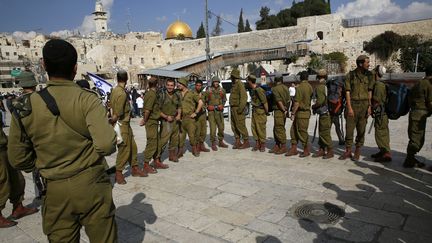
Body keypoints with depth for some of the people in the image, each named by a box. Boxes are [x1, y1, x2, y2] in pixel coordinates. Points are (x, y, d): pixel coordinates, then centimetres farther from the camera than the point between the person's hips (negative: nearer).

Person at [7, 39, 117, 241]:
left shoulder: (26, 106, -3)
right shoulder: (87, 99, -13)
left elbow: (18, 159, 3)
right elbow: (106, 145, -24)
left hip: (55, 190, 3)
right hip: (91, 185, -2)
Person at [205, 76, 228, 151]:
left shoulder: (222, 90, 4)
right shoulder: (208, 91, -3)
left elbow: (224, 100, 15)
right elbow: (205, 101, 7)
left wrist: (221, 106, 2)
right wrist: (208, 107, -2)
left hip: (220, 112, 3)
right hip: (211, 112, -3)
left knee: (221, 127, 11)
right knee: (212, 128, -5)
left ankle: (221, 142, 27)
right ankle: (213, 144, 6)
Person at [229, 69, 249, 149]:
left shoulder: (240, 84, -13)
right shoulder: (234, 85, 16)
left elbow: (244, 96, -21)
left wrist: (240, 108, -25)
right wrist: (232, 108, 15)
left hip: (238, 109, -9)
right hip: (233, 108, 9)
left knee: (240, 126, -6)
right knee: (234, 126, 9)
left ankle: (246, 142, 3)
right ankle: (238, 142, 16)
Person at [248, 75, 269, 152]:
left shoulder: (259, 90, -19)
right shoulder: (252, 90, 9)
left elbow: (265, 102, -17)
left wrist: (267, 112, -10)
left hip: (260, 112, -9)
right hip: (254, 111, 9)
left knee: (261, 129, -2)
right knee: (254, 128, 9)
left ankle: (262, 145, 10)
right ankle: (257, 144, 18)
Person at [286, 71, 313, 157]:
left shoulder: (300, 87, -15)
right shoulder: (309, 87, 11)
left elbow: (297, 102, -17)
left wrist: (293, 113, -13)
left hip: (301, 112, -9)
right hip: (307, 110, 9)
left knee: (302, 131, 0)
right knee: (294, 130, 12)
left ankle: (306, 150, 11)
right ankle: (293, 148, 17)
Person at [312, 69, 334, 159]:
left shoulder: (320, 87, -14)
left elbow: (320, 100, -21)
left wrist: (313, 106, -3)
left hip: (324, 112, -9)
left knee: (324, 133, -4)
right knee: (321, 132, 14)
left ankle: (330, 151, 2)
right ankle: (322, 150, 20)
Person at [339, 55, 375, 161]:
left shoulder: (369, 75, 7)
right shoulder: (350, 75, -1)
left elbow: (370, 92, 8)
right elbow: (347, 92, -3)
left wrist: (369, 106, 0)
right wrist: (349, 107, -10)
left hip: (364, 105, 2)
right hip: (352, 104, -2)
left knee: (361, 130, 4)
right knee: (349, 129, 1)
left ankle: (357, 152, 15)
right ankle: (348, 151, 13)